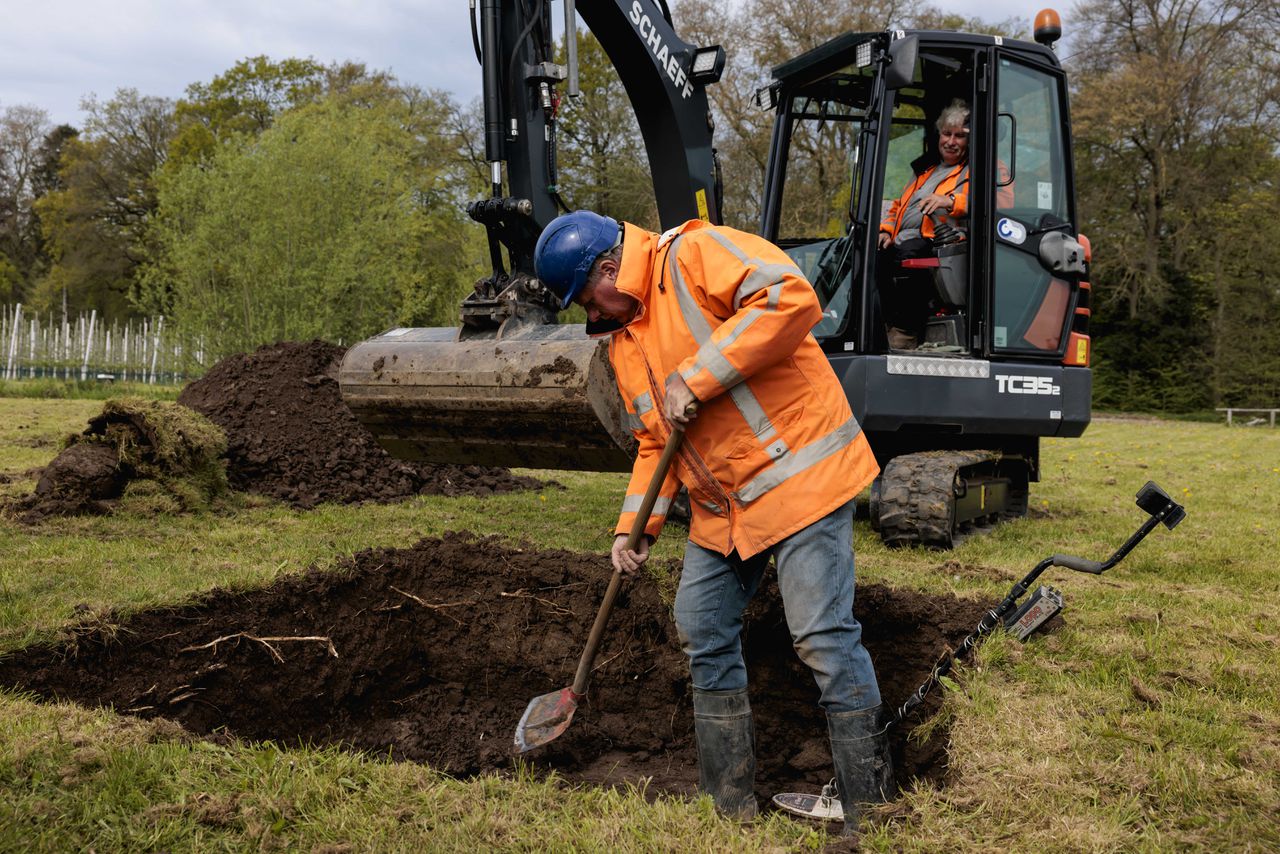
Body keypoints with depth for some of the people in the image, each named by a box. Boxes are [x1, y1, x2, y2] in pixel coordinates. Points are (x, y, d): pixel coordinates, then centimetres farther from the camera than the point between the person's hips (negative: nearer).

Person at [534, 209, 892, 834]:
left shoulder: (696, 254, -11)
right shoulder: (624, 343, 15)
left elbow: (792, 297, -26)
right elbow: (655, 443, 19)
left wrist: (696, 379, -24)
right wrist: (635, 527, 7)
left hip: (798, 473, -9)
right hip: (719, 507, 9)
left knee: (824, 637, -10)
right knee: (703, 636, 11)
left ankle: (869, 807, 5)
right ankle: (729, 804, 25)